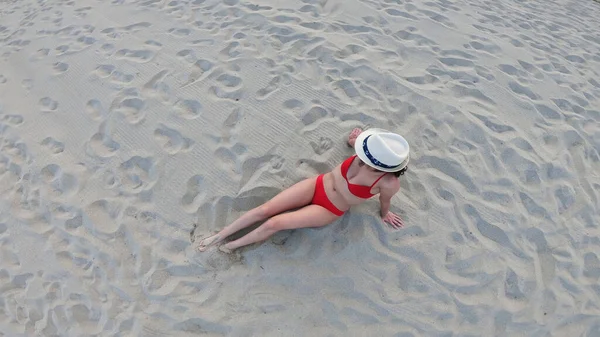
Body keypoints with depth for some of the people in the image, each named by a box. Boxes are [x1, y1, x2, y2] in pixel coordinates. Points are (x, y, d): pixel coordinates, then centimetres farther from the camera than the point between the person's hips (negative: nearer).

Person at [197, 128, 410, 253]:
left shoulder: (389, 183, -27)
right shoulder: (368, 154, -18)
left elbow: (385, 200, -3)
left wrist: (385, 213, 13)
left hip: (329, 211, -3)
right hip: (317, 185, 4)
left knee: (274, 223, -16)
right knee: (264, 210, -6)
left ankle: (231, 247, 11)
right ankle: (219, 236, 12)